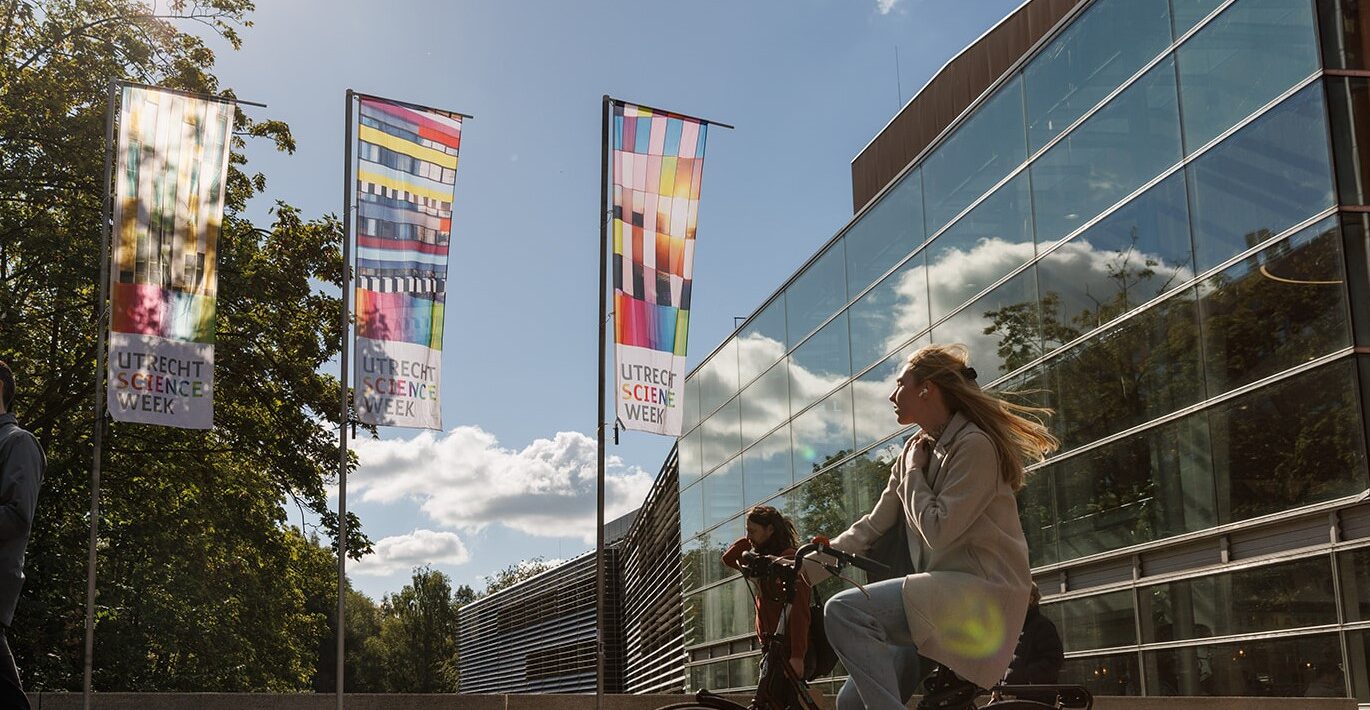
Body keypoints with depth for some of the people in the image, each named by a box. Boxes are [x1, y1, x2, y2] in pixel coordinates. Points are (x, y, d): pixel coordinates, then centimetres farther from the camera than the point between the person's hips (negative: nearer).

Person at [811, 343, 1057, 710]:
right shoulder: (915, 451, 15)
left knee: (844, 610, -26)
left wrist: (913, 472, -4)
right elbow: (870, 527, 13)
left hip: (982, 593, -9)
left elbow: (937, 531, -19)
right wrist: (805, 568, 5)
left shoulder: (974, 445, -11)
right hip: (941, 596, 9)